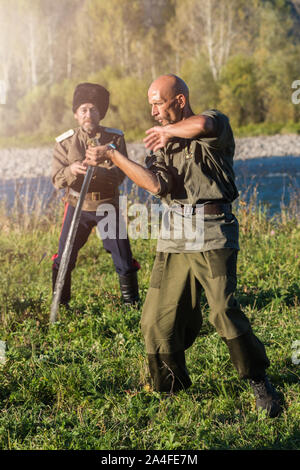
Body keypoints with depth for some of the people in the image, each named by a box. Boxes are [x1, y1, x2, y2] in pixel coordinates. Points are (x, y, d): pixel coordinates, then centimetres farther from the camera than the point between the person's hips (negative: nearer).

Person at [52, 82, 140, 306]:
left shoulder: (115, 138, -3)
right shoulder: (65, 142, -1)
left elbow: (120, 174, -13)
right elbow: (57, 179, -8)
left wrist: (99, 170, -33)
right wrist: (71, 171, -31)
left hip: (108, 206, 0)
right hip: (77, 206, 1)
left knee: (124, 260, 0)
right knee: (63, 260, 0)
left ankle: (132, 303, 18)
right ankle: (60, 305, 17)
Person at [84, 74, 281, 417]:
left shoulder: (216, 124, 2)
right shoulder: (162, 144, 19)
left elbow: (201, 125, -26)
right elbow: (157, 185, -1)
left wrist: (169, 130, -6)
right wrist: (112, 156, -6)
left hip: (211, 234, -6)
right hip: (174, 238, 6)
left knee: (223, 311, -18)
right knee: (158, 320, 3)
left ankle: (260, 382, -1)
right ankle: (170, 389, 22)